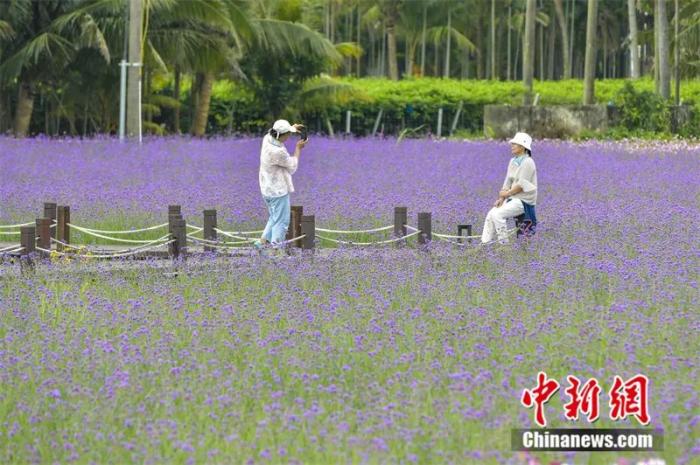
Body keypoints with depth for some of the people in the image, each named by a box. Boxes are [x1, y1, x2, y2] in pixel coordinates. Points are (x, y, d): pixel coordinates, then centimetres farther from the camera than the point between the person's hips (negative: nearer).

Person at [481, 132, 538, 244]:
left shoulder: (528, 162, -13)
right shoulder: (513, 162, 13)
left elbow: (521, 185, -17)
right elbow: (508, 182, 12)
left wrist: (507, 193, -8)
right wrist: (501, 198, -1)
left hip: (524, 201, -8)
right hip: (512, 199, 8)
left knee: (497, 214, -24)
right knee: (490, 214, -9)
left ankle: (503, 242, -14)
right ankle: (485, 243, -10)